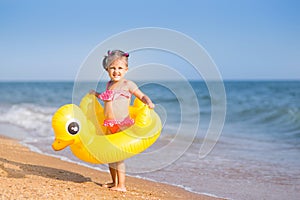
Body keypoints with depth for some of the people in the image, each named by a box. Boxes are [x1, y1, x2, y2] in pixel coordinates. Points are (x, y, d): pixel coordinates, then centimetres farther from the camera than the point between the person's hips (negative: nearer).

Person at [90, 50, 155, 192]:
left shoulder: (128, 84, -5)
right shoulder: (109, 84, 14)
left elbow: (142, 96, -6)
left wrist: (148, 102, -25)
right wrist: (97, 94, 40)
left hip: (122, 125, -7)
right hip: (110, 125, 7)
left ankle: (121, 185, -3)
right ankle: (114, 182, 26)